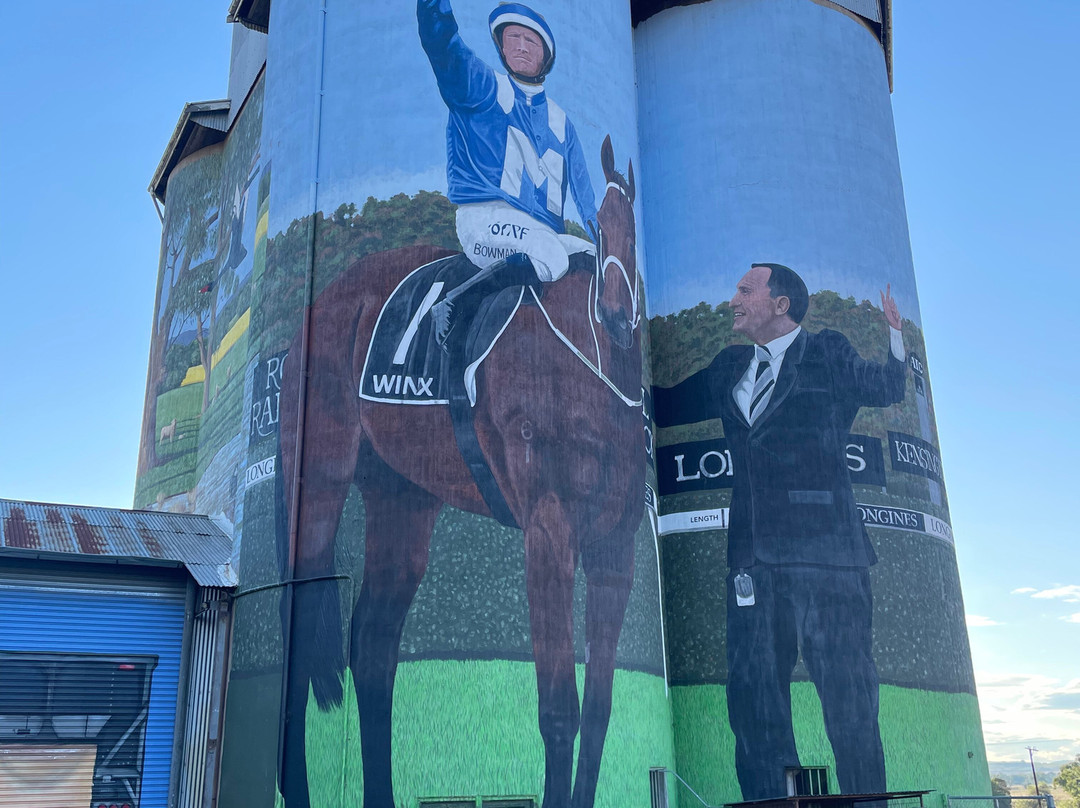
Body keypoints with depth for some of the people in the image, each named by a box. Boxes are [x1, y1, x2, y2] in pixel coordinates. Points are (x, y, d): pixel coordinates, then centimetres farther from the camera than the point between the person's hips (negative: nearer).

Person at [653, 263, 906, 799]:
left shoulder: (828, 354, 8)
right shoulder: (730, 368, 21)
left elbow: (887, 387, 0)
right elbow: (666, 407, 28)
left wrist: (896, 336, -13)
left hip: (825, 551, -5)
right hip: (753, 558, 5)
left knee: (847, 695, -1)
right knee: (752, 698, 7)